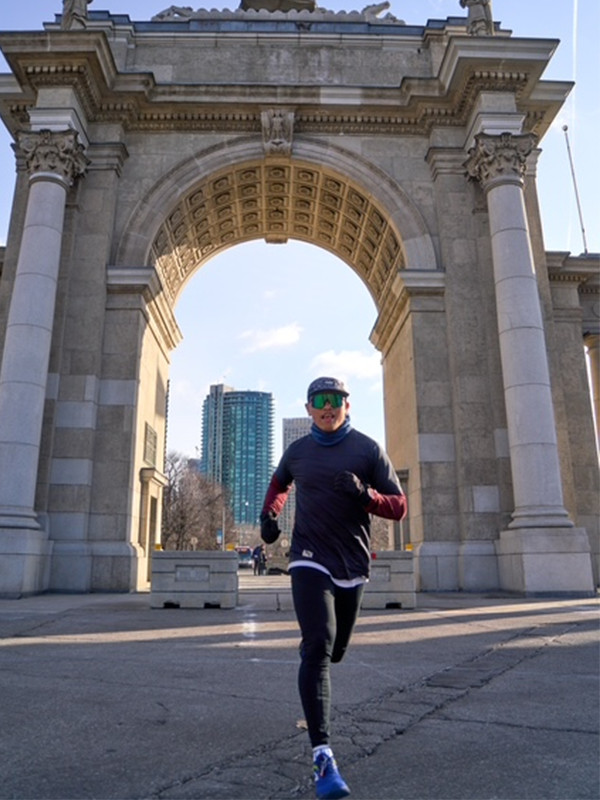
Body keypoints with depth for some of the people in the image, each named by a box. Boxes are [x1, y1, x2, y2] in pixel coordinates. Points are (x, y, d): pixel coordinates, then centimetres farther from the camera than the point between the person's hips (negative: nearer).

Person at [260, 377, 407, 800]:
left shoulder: (368, 449, -3)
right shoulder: (297, 451, 3)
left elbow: (400, 506, -5)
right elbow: (279, 483, 25)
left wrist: (365, 494, -24)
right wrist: (269, 515, 7)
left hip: (352, 565, 1)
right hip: (310, 562, -1)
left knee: (335, 650, 17)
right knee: (318, 646, -19)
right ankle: (323, 756, -18)